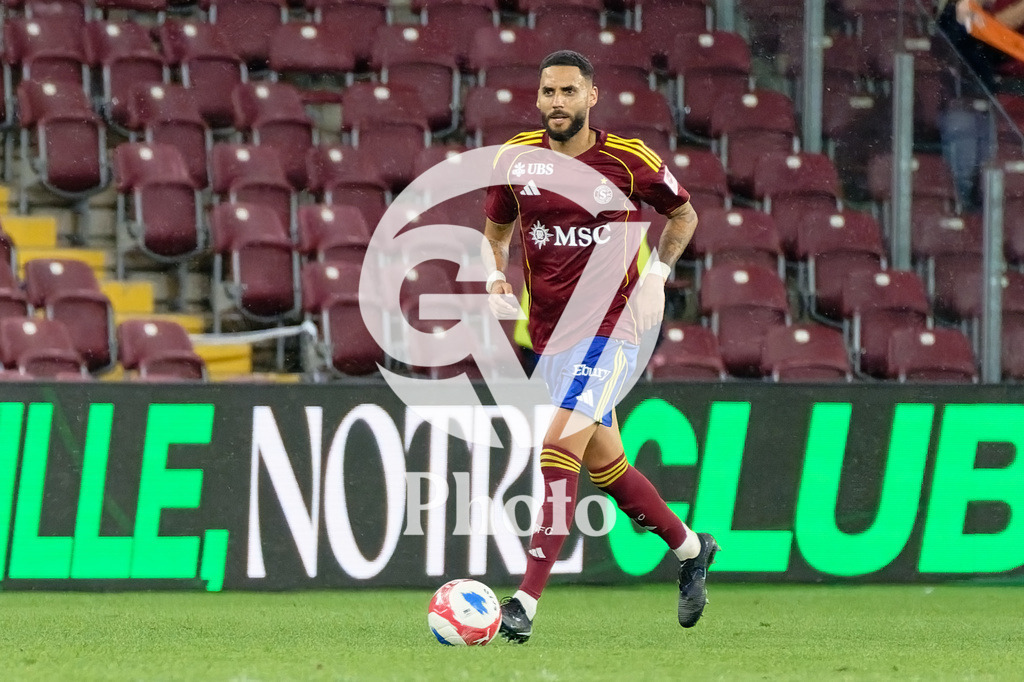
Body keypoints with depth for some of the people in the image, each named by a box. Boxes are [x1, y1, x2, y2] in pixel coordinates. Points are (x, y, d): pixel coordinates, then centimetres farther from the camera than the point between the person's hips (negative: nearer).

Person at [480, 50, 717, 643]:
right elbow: (495, 231, 17)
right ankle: (690, 547, 38)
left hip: (609, 328, -5)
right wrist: (497, 278, -3)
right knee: (606, 465, 13)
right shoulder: (516, 159, 1)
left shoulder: (629, 160, -7)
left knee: (560, 445, -20)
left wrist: (658, 273, -3)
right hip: (550, 333, 5)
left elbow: (683, 214, 11)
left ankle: (527, 600, -22)